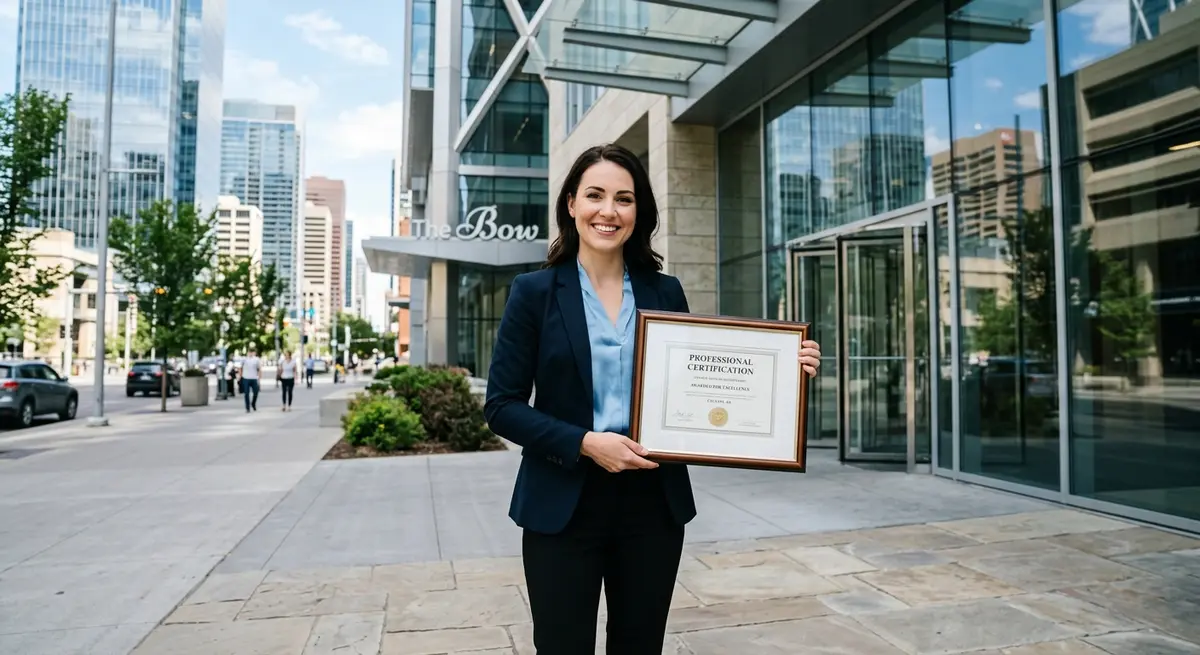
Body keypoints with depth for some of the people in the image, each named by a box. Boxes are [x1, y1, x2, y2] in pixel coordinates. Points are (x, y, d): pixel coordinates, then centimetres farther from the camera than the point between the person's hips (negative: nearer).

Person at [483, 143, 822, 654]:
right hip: (563, 505, -2)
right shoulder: (535, 291, -3)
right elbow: (501, 406, -5)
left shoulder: (666, 292, 5)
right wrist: (583, 443, -18)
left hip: (653, 502, 3)